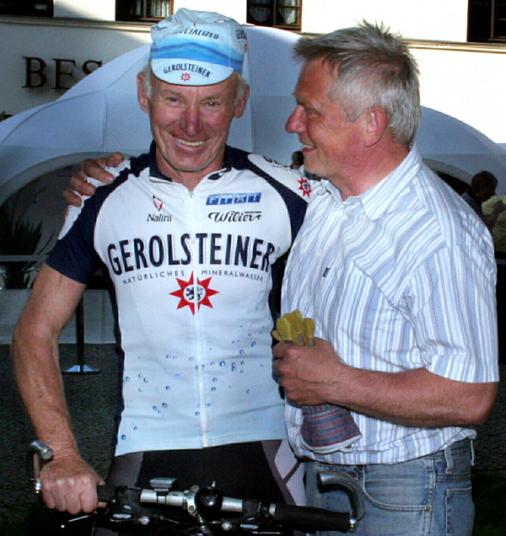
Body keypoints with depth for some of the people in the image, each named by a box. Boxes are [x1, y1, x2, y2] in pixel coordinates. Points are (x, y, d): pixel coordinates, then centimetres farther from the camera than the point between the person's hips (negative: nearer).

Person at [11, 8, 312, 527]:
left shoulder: (285, 194, -3)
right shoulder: (102, 197, 1)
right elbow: (35, 333, 4)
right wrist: (63, 456, -6)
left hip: (259, 448, 0)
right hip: (146, 455, 1)